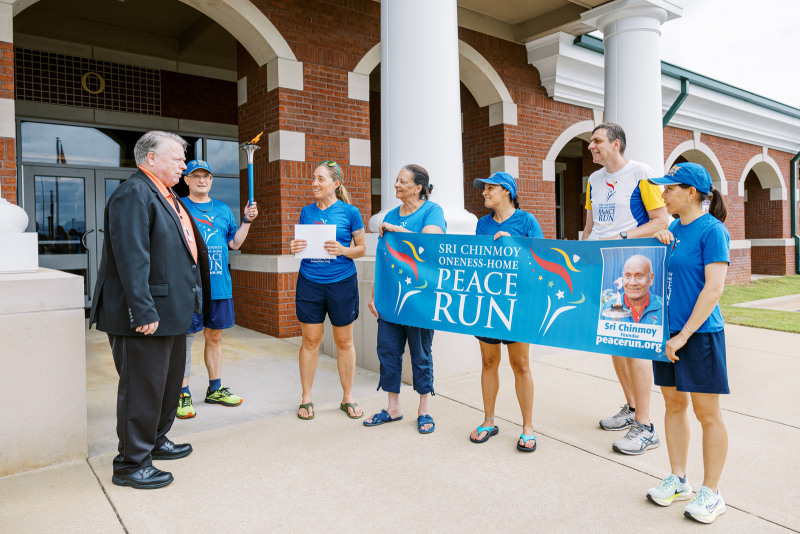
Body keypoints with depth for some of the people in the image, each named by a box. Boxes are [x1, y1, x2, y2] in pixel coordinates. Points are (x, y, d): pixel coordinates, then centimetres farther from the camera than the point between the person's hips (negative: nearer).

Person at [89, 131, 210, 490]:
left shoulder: (166, 196, 16)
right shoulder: (133, 194, -15)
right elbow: (131, 258, -23)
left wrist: (187, 303, 19)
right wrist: (144, 312, -26)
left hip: (171, 311, 11)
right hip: (147, 315, -10)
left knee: (170, 381, 21)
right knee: (142, 388, 1)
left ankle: (155, 441, 39)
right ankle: (131, 464, 16)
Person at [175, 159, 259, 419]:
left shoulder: (223, 209, 14)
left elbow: (234, 243, 14)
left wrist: (247, 220, 3)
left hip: (219, 285, 4)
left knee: (214, 336, 13)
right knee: (185, 339, 0)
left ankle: (215, 389, 24)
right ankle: (183, 394, 11)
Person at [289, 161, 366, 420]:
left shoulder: (349, 212, -2)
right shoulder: (306, 211, 8)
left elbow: (362, 248, 2)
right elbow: (300, 243, 16)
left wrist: (343, 250, -17)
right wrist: (294, 248, -6)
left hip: (342, 283, -2)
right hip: (309, 283, 2)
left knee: (344, 341, 7)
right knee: (310, 340, 6)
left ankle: (348, 398, 23)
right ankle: (306, 398, 21)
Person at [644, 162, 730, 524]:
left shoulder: (712, 230, -12)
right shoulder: (673, 229, 9)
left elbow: (713, 289, -18)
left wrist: (684, 335, -19)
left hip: (700, 333, -7)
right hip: (667, 331, 7)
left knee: (706, 413, 4)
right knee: (673, 403, 14)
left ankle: (710, 493, 20)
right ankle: (678, 481, 29)